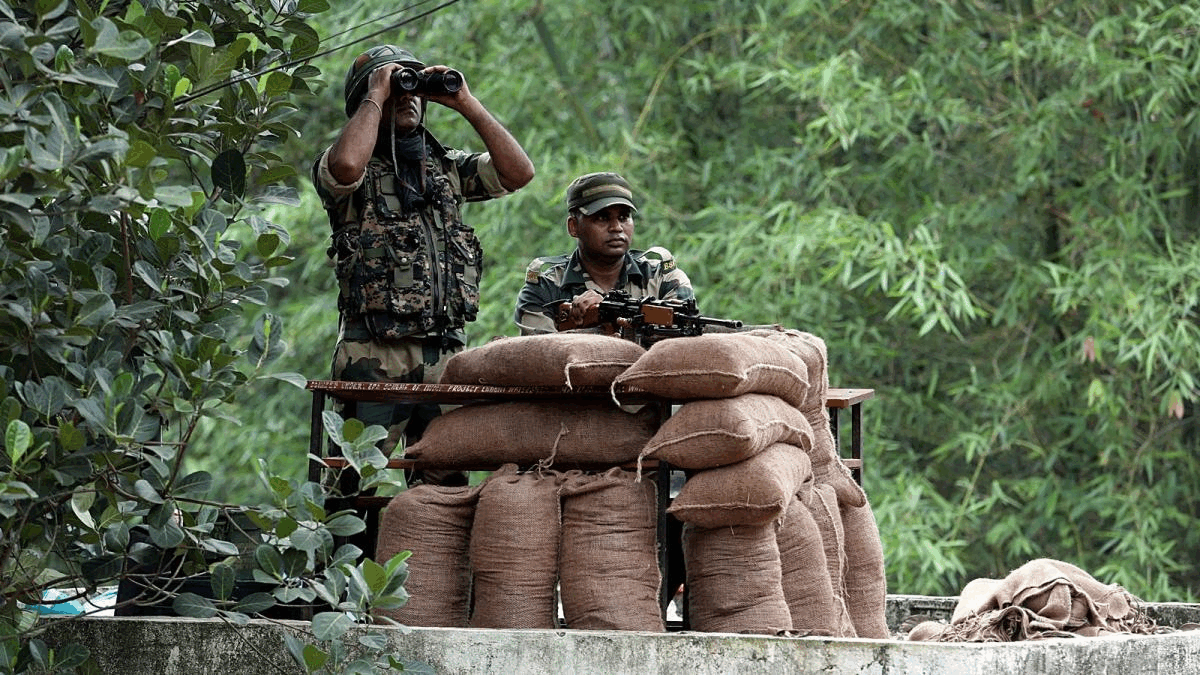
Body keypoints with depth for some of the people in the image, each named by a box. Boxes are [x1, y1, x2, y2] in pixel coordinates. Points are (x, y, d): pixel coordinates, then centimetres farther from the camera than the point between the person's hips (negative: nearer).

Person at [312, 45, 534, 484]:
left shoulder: (450, 168, 19)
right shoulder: (359, 172, 4)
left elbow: (518, 172, 7)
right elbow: (346, 164, -21)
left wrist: (466, 104, 5)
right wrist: (377, 95, -7)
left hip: (446, 353, 5)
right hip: (375, 356, -5)